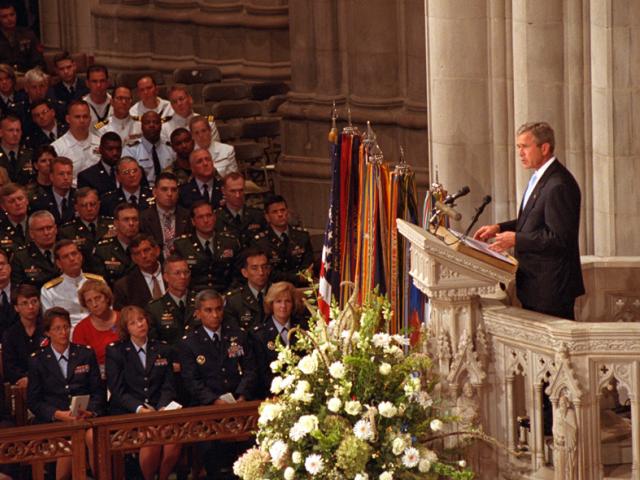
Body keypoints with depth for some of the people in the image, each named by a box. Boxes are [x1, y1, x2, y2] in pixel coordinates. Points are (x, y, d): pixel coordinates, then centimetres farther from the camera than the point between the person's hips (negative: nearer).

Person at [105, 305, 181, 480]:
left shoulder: (162, 350, 17)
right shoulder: (114, 351, 7)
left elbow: (168, 387, 12)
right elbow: (118, 390, 0)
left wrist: (161, 408, -9)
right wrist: (139, 408, -16)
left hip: (158, 411, 3)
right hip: (127, 413, -3)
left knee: (174, 440, -28)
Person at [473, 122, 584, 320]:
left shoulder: (559, 186, -21)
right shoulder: (541, 178, 13)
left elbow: (560, 237, -24)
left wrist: (516, 239, -20)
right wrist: (499, 228, 9)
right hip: (534, 282, 10)